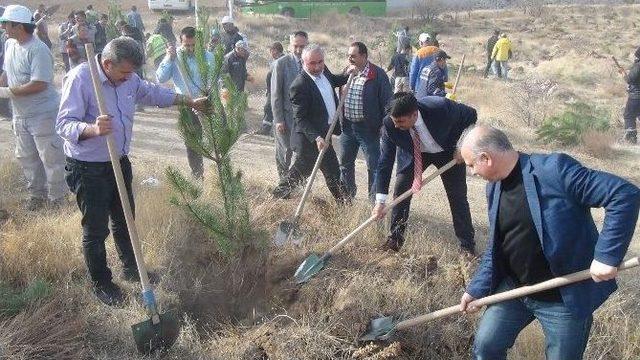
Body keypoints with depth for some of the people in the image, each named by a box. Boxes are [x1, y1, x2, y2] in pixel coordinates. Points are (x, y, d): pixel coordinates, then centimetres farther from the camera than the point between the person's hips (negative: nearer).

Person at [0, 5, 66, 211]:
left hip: (43, 114, -9)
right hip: (20, 114, 9)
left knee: (51, 159, -1)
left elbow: (39, 84, -26)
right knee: (25, 157, 16)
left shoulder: (38, 50, -19)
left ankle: (57, 199, 12)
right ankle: (36, 195, 31)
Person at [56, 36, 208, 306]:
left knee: (124, 220, 20)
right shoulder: (80, 78, -21)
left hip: (120, 162, 7)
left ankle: (131, 269, 39)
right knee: (96, 229, 3)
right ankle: (101, 283, 22)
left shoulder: (129, 79, 1)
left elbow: (154, 93, 20)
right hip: (88, 169, -7)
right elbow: (64, 124, -25)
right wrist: (92, 129, -45)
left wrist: (191, 102, 25)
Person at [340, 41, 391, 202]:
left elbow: (387, 101, -9)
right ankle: (346, 196, 33)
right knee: (345, 163, 17)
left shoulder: (377, 74, -10)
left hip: (368, 127, -6)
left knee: (373, 165, 0)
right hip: (347, 126, 6)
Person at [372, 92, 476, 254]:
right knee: (400, 191, -8)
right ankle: (395, 237, 10)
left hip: (448, 151, -1)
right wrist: (380, 201, -27)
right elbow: (385, 161, -25)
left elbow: (470, 114, -17)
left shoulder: (441, 107, -38)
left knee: (457, 196, 1)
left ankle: (467, 245, 15)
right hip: (413, 153, 2)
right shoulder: (390, 124, -30)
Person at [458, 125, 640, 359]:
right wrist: (477, 289, 7)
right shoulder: (494, 187, 3)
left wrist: (607, 254, -28)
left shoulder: (555, 169, -22)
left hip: (566, 298, -6)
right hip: (513, 289, 6)